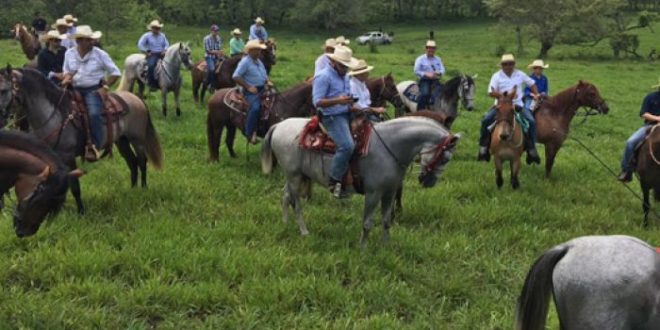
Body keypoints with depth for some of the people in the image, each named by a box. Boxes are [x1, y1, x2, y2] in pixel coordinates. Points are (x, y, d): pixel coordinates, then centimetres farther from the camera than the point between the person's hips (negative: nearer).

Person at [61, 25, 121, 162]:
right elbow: (67, 71, 20)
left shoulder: (100, 54, -4)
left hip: (94, 90, -4)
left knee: (94, 114, -29)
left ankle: (94, 147, -25)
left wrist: (106, 86, -6)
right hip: (75, 89, 4)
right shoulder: (69, 54, 6)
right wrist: (67, 79, -2)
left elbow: (115, 73, 2)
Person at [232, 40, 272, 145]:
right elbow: (236, 77, -15)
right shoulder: (245, 62, -10)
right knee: (255, 107, -31)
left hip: (262, 89, 9)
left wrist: (268, 81, 3)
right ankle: (250, 134, -24)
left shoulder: (259, 61, 16)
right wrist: (248, 87, -18)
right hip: (251, 91, -9)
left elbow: (264, 74, 27)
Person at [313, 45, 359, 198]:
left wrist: (350, 102, 8)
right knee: (347, 145, -26)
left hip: (347, 114, 9)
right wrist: (338, 101, -29)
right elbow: (317, 102, -18)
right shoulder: (323, 77, -11)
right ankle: (334, 181, -16)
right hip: (332, 117, -9)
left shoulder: (344, 76, 16)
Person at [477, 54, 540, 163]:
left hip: (517, 105, 1)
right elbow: (491, 93, -8)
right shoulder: (497, 76, -1)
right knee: (486, 120, -22)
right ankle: (483, 148, -11)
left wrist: (536, 95, 4)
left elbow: (532, 84, 20)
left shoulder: (520, 74, 7)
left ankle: (532, 151, -8)